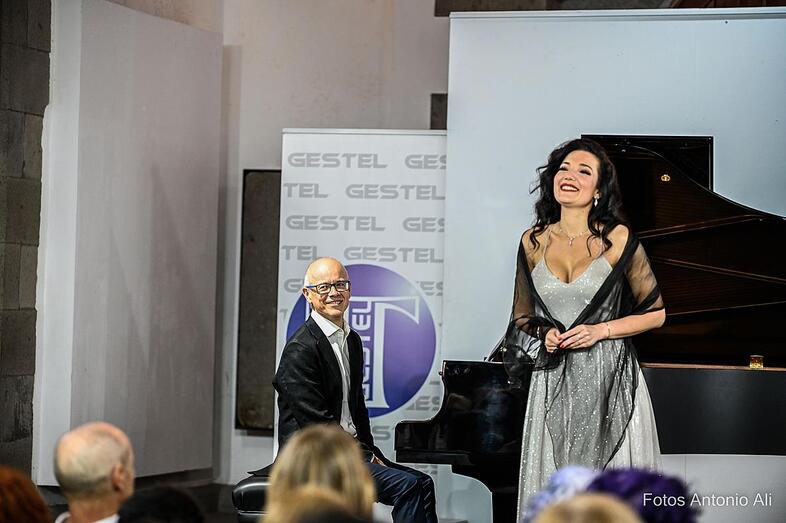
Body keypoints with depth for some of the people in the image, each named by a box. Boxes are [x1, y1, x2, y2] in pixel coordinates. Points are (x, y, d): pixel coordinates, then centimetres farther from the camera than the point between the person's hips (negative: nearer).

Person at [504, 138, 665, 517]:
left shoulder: (618, 239, -4)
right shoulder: (533, 243, 6)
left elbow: (656, 313, 0)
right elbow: (522, 317, 17)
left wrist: (600, 331, -11)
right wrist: (544, 334, -4)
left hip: (609, 381, -3)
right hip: (554, 383, 3)